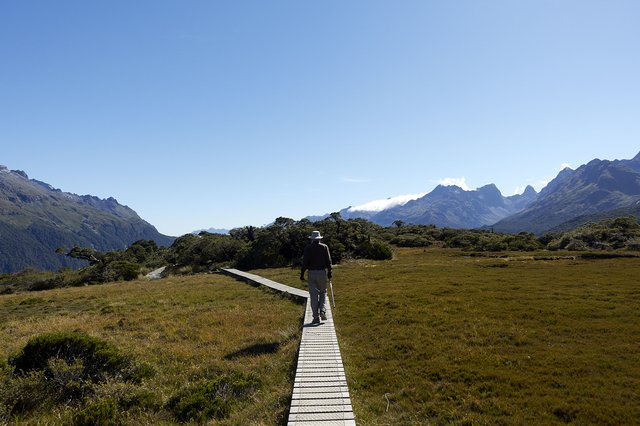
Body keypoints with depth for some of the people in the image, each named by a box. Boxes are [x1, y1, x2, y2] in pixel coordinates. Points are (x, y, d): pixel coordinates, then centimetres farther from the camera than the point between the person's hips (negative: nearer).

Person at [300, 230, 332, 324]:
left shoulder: (308, 248, -2)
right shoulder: (324, 247, 1)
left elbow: (305, 261, -6)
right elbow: (328, 261, 0)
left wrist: (302, 274, -2)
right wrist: (329, 272, 8)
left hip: (311, 273, -1)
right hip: (322, 272, 1)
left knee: (313, 295, 3)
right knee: (323, 292, 16)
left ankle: (316, 317, 4)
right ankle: (322, 310, -4)